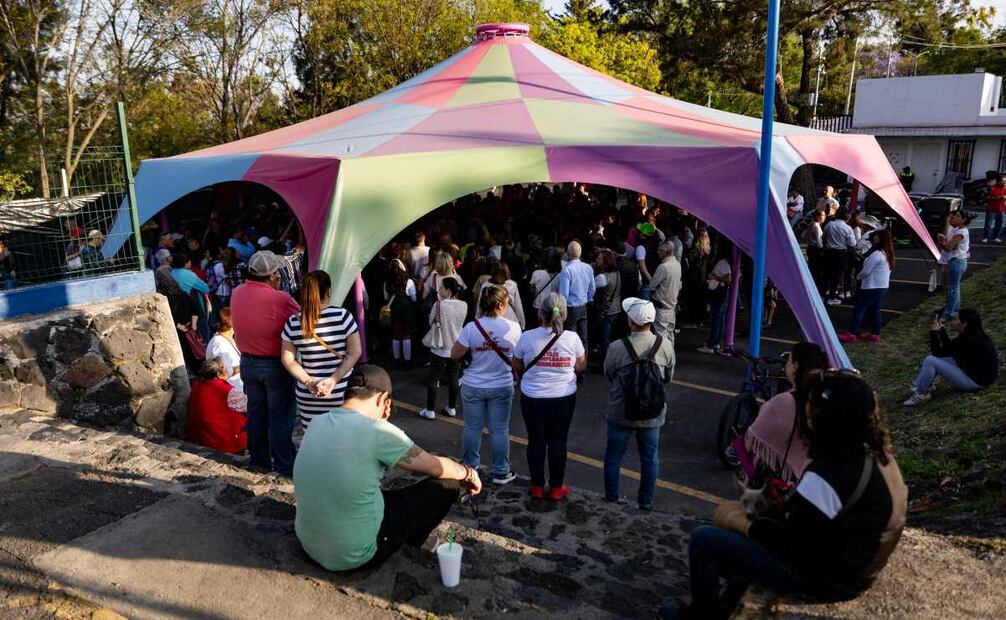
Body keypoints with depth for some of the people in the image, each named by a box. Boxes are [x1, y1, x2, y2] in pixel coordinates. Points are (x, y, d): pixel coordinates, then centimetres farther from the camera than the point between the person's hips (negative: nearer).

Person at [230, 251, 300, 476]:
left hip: (248, 362, 6)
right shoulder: (280, 299, -24)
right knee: (281, 416, 5)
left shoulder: (236, 294, -3)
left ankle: (258, 457, 30)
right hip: (276, 365, -6)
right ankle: (283, 464, 13)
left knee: (255, 412, 18)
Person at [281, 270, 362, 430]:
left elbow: (288, 359, 0)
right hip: (342, 393, -2)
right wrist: (334, 379, -11)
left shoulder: (293, 322, -3)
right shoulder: (343, 315, -9)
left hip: (308, 396, 2)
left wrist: (308, 382, -5)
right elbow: (355, 353, -9)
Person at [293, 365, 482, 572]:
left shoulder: (317, 423, -2)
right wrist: (468, 473, 13)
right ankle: (412, 540, 28)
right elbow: (437, 467, -5)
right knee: (448, 483, 4)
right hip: (355, 556, -7)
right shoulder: (377, 431, -20)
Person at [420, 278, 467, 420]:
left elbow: (431, 321, -4)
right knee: (453, 378, 15)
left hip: (440, 348, -4)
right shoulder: (464, 305, -6)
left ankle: (430, 410, 12)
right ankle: (452, 408, 24)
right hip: (456, 348, 4)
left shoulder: (439, 305, -19)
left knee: (433, 379, 7)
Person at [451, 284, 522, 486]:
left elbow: (455, 355, -8)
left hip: (473, 386, 0)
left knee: (472, 428, 15)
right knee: (499, 430, 11)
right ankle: (501, 472, 22)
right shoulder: (513, 327, -12)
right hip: (502, 387, 0)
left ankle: (469, 467, 30)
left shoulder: (471, 327, -14)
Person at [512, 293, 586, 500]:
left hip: (533, 398, 0)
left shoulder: (527, 337, -13)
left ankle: (537, 487, 26)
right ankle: (556, 488, 25)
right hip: (564, 398, 0)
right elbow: (581, 365, 4)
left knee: (536, 441, 14)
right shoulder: (572, 338, -12)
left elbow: (517, 366, 2)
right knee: (558, 442, 14)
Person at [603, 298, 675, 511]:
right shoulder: (665, 345, -14)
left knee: (614, 456, 17)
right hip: (653, 413, 2)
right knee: (649, 458, 18)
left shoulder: (616, 348, -22)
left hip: (620, 413, -2)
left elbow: (608, 376, -6)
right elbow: (669, 376, 2)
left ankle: (612, 499, 29)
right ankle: (646, 502, 30)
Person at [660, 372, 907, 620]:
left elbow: (792, 547, -24)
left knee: (703, 538, -3)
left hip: (823, 576, -9)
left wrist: (740, 523, -11)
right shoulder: (878, 454, -3)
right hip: (853, 567, 9)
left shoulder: (827, 473, -32)